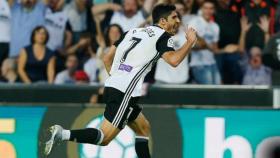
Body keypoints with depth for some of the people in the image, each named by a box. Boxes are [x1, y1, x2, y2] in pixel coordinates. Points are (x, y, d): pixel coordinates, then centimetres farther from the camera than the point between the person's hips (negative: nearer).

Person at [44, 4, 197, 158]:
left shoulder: (133, 31, 22)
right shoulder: (162, 36, 0)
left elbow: (107, 59, 22)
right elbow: (173, 60, -18)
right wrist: (190, 42, -4)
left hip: (112, 87, 9)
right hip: (124, 93, -9)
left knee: (144, 130, 19)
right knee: (104, 137, -12)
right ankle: (63, 134, -25)